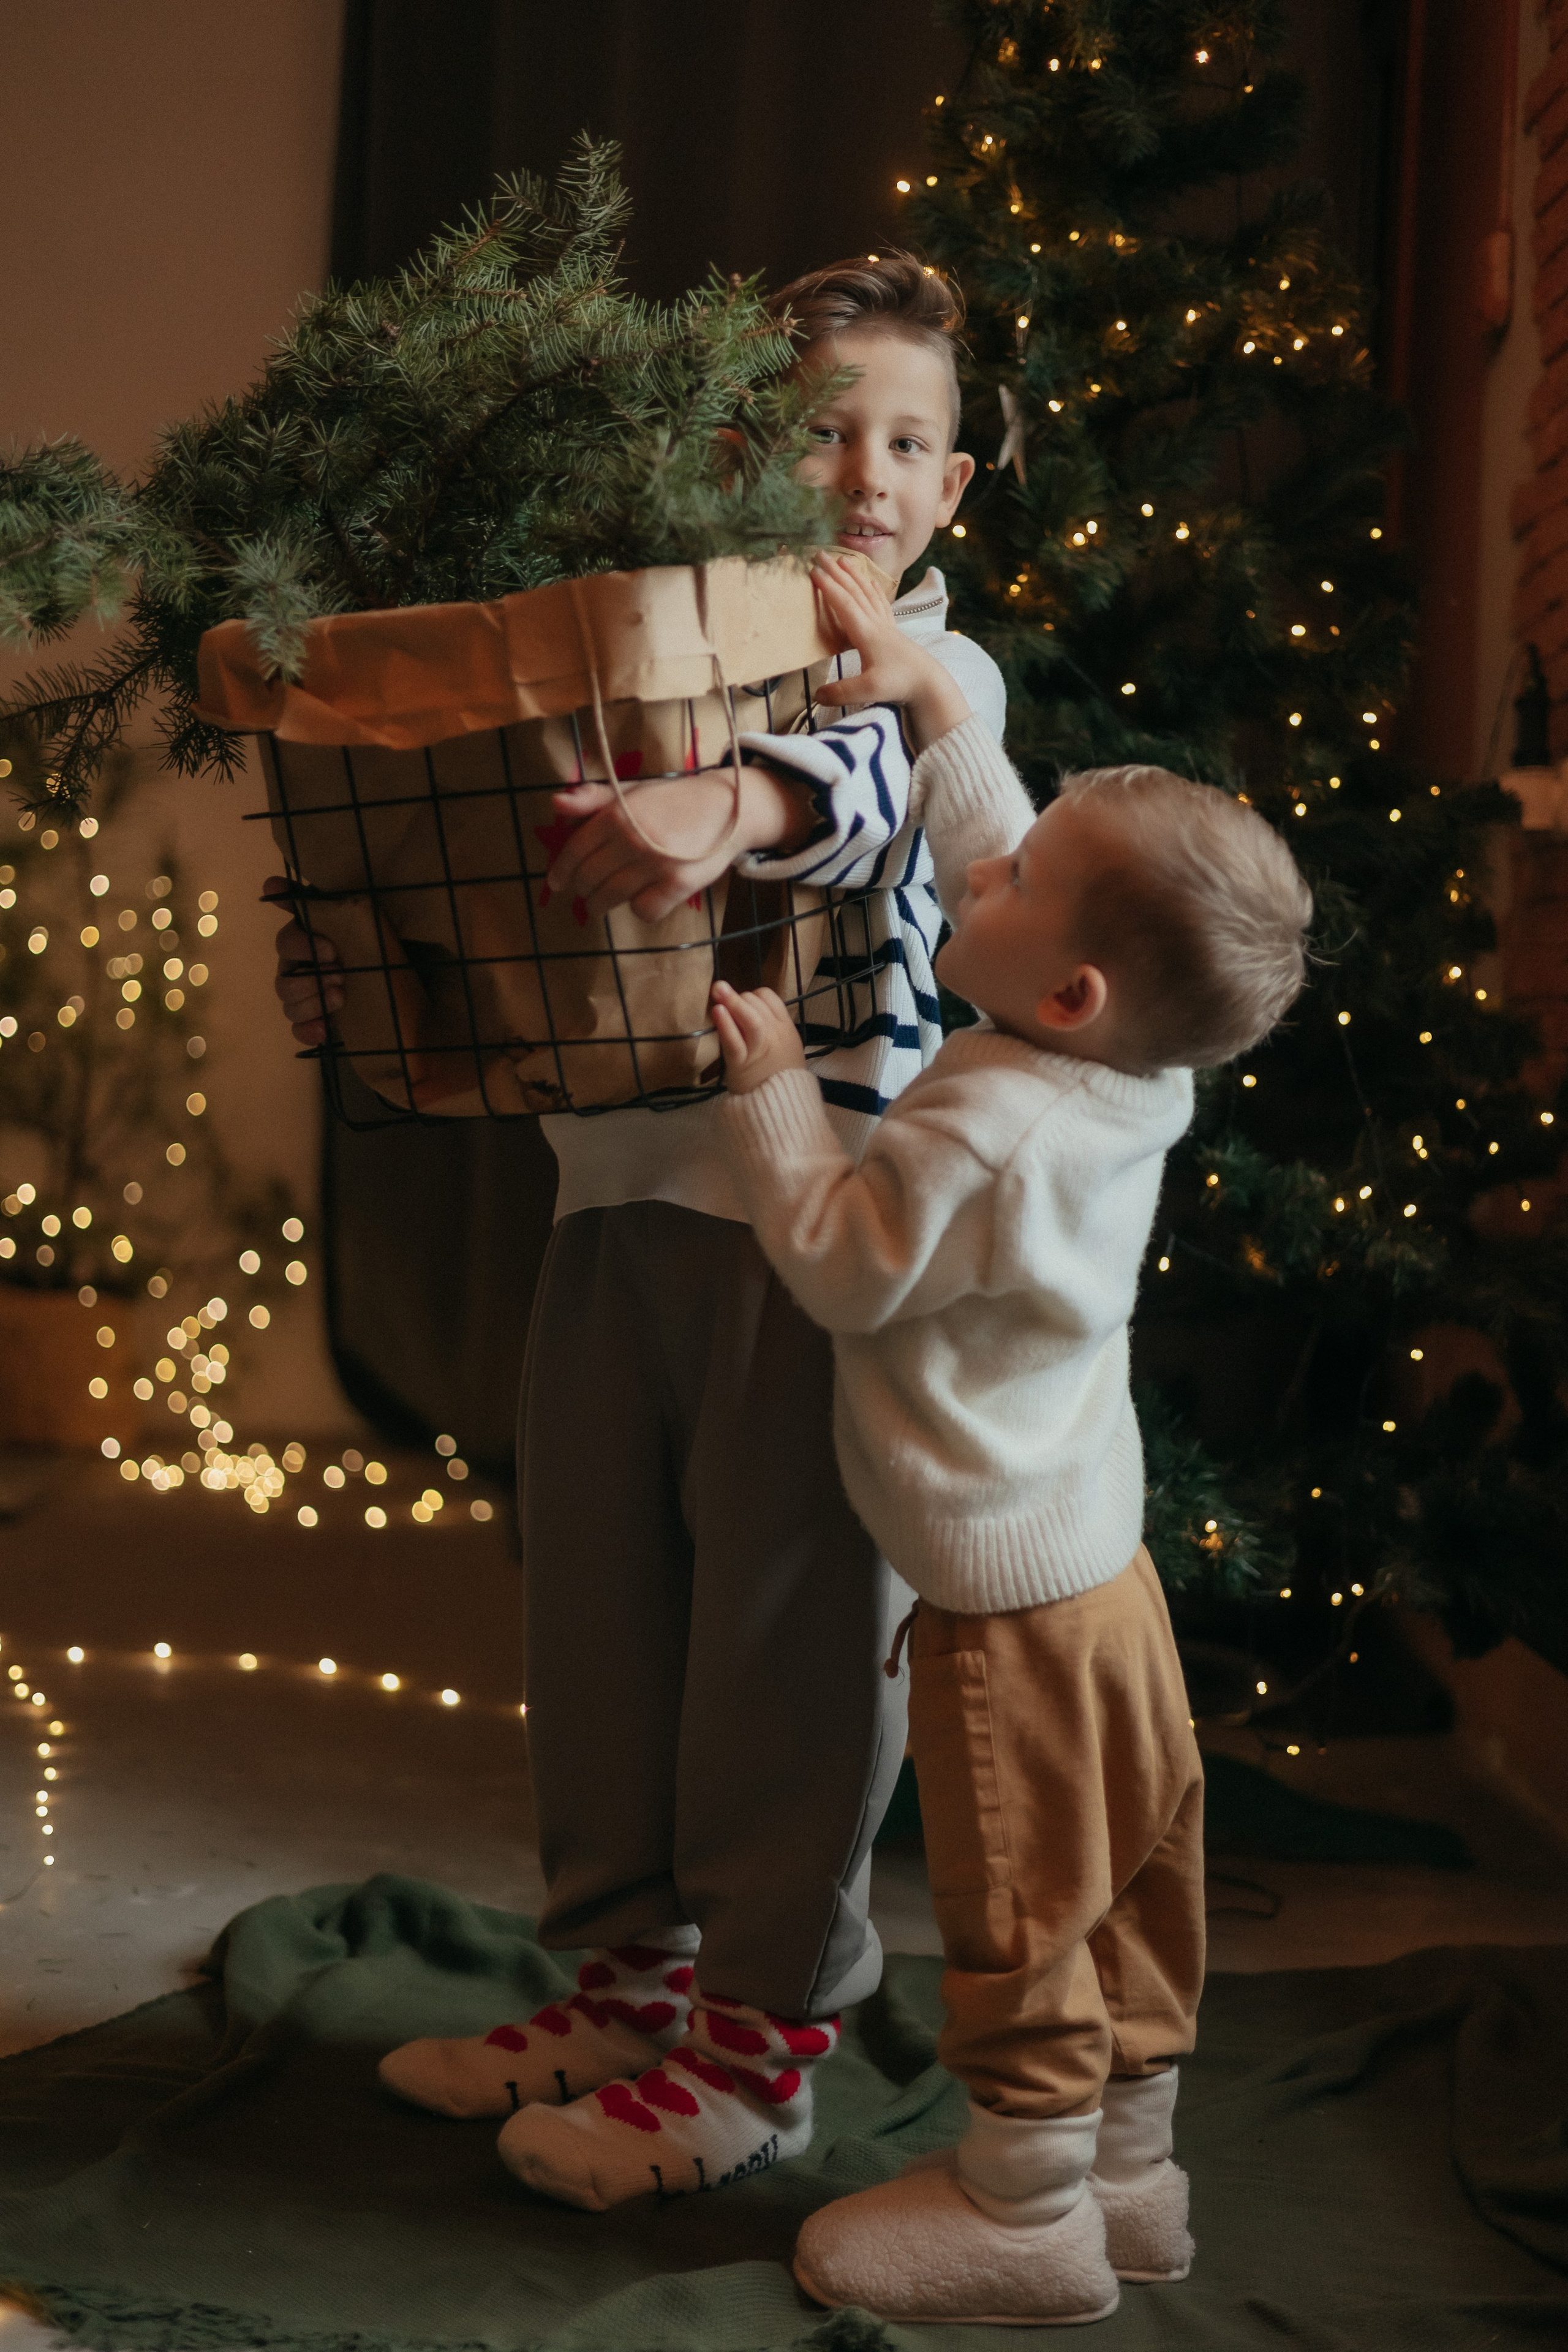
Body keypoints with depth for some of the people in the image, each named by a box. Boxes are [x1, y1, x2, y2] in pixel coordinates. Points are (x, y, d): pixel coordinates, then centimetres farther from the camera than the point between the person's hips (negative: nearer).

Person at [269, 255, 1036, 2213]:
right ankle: (631, 1969, 29)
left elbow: (856, 778, -25)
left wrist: (733, 805, -46)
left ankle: (761, 2034, 15)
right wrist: (354, 961, -2)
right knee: (596, 1590, 13)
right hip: (617, 1187, 6)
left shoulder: (935, 674, -2)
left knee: (786, 1612, 1)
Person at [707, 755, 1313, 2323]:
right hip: (1098, 1547, 9)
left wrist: (771, 1092, -8)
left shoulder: (984, 1138, -28)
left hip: (1008, 1585, -9)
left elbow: (840, 1270, -14)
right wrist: (933, 719, 14)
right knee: (1124, 1870, 18)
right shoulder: (1128, 1085, -2)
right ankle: (1127, 2161, 33)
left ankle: (1027, 2213, 19)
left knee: (1017, 1901, 5)